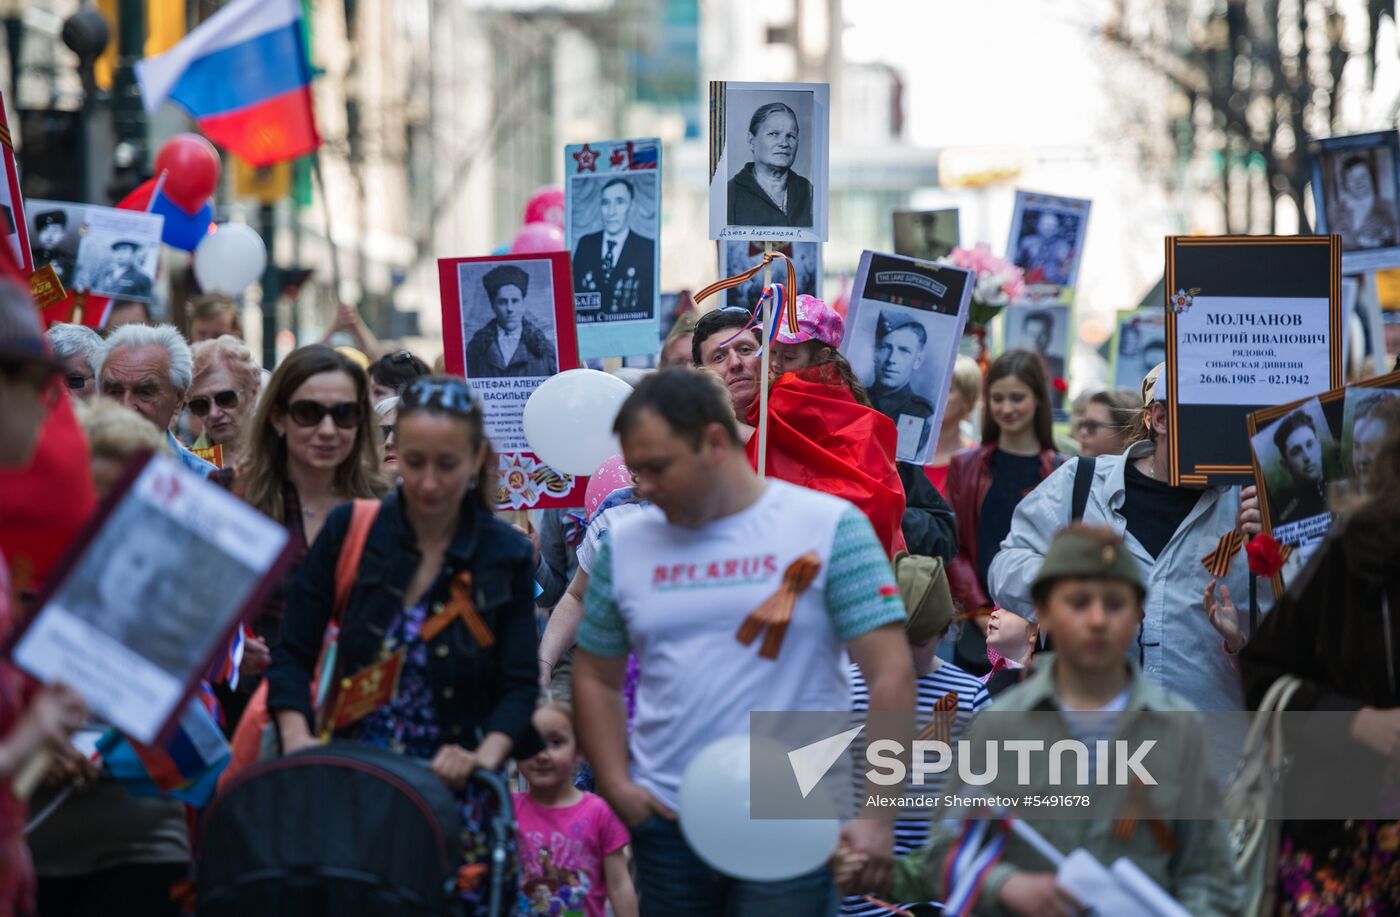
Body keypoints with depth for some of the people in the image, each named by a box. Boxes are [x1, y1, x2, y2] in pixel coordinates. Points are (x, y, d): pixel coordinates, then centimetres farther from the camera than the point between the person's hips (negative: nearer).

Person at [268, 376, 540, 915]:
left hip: (456, 795, 0)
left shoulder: (507, 557, 3)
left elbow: (520, 686, -1)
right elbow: (293, 653, 3)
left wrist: (487, 754, -19)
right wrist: (297, 739, -13)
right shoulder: (349, 532, 3)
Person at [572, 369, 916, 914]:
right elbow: (596, 679, 16)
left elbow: (891, 674, -7)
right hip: (666, 825, 4)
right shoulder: (626, 543, 8)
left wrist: (877, 815, -13)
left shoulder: (829, 528, -5)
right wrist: (617, 787, 1)